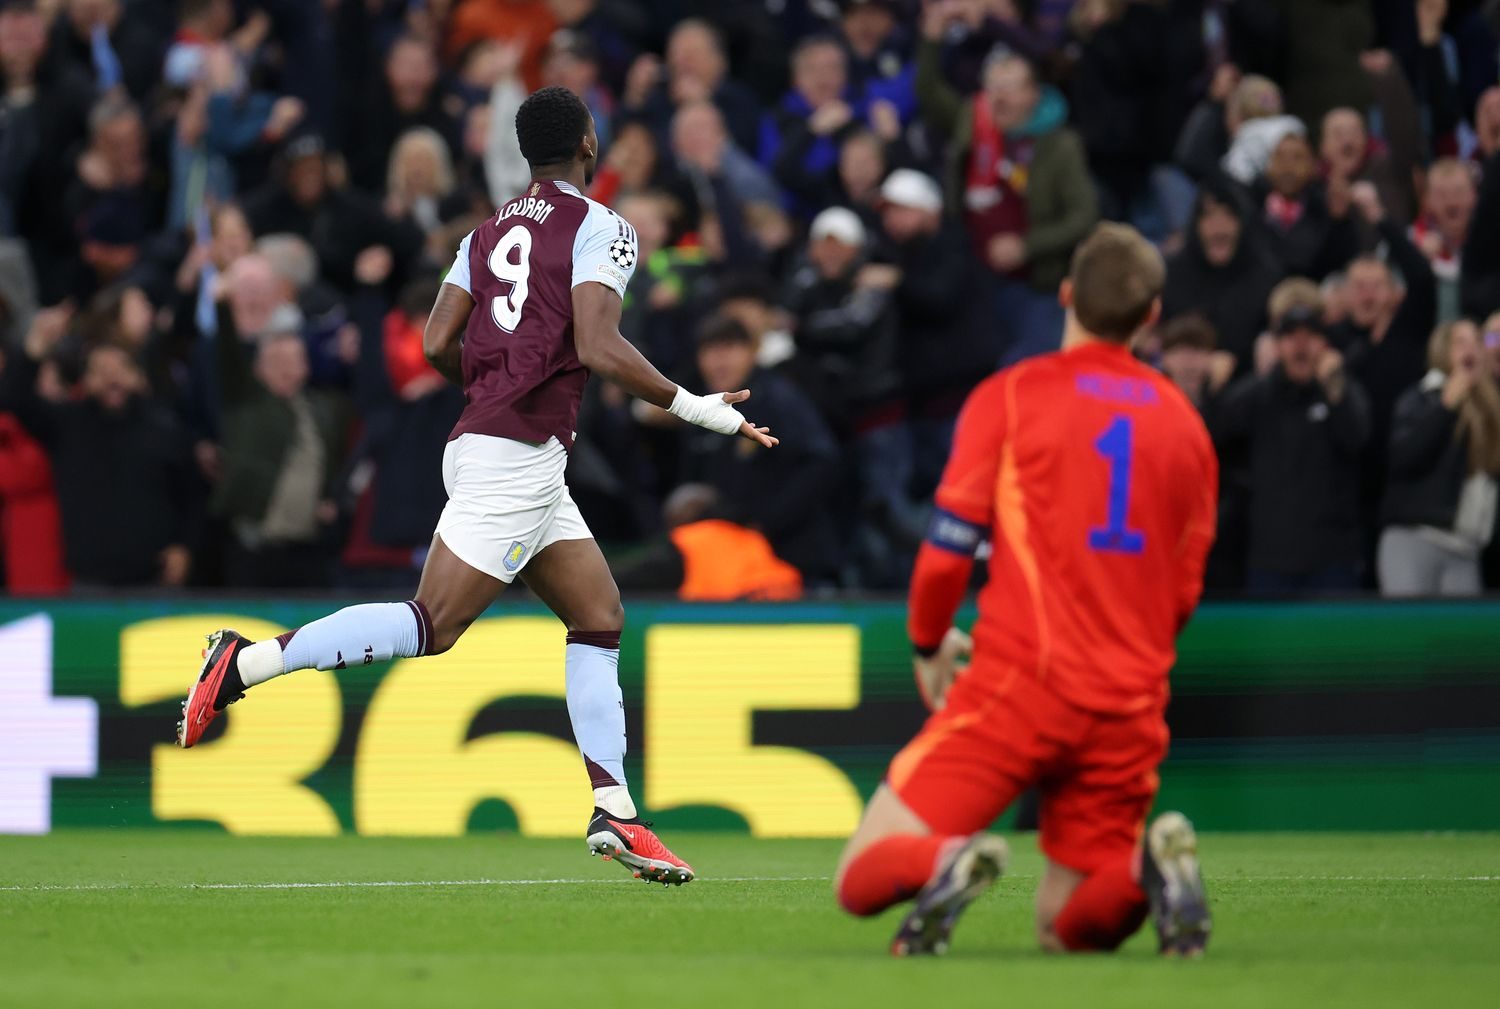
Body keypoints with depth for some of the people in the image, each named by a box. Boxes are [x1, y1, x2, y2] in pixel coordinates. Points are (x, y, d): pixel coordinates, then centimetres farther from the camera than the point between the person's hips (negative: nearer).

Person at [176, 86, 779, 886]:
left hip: (485, 442, 9)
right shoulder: (600, 228, -5)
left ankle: (613, 811, 6)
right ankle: (246, 662, -13)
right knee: (430, 625, -11)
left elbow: (438, 342, 9)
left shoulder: (489, 233, 16)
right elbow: (597, 347, -18)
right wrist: (693, 408, -10)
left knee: (599, 617, 11)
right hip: (517, 454, -9)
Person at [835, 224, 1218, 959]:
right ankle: (1148, 868, -19)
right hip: (1131, 707, 4)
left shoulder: (1010, 396, -1)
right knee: (1065, 928, 14)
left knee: (862, 879, 2)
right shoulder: (1185, 422, 12)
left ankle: (947, 865, -33)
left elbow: (946, 553, -3)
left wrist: (929, 643, 16)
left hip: (1020, 682, -4)